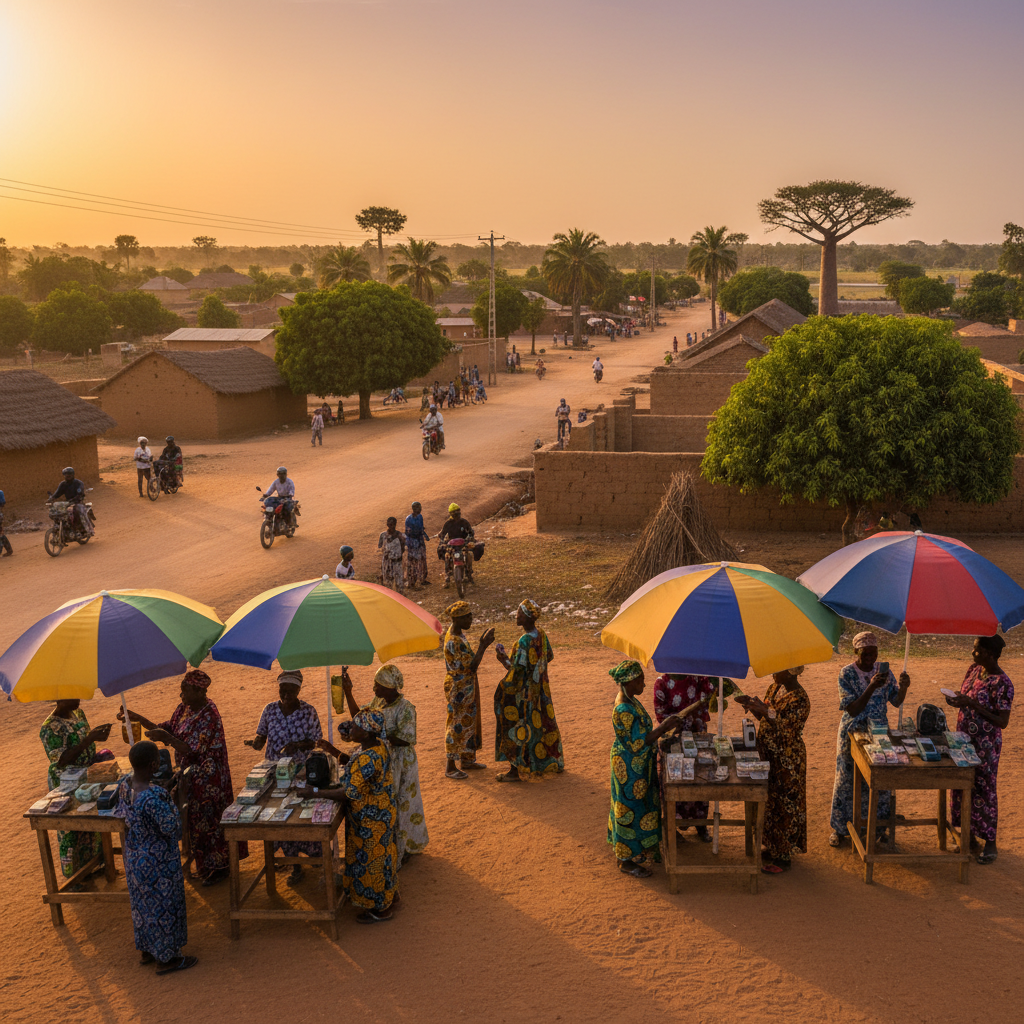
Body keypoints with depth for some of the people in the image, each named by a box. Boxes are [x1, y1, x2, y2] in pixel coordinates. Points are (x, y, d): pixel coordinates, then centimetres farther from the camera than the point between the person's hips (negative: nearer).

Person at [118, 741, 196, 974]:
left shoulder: (125, 784, -10)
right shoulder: (155, 796, -36)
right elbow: (172, 828, -26)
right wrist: (171, 805, -11)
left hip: (134, 857, 8)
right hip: (158, 862, -8)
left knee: (141, 902, 24)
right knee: (163, 905, 11)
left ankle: (146, 951, 42)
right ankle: (166, 959, 28)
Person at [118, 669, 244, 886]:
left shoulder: (209, 716, -23)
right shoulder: (184, 708, 2)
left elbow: (193, 750, -26)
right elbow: (167, 730, 8)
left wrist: (165, 737, -31)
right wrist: (138, 718, -1)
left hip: (207, 779, -8)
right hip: (189, 776, 8)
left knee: (208, 820, 3)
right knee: (196, 820, 16)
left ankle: (217, 868, 19)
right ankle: (207, 866, 29)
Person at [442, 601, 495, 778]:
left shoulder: (459, 632, 3)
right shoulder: (453, 642, -28)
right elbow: (471, 667, -27)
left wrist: (482, 642, 7)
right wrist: (483, 645, -26)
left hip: (467, 686, 10)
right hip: (458, 688, -10)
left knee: (468, 722, 19)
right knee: (457, 725, 0)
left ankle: (466, 760, 34)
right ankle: (450, 767, 11)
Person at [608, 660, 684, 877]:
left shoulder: (629, 701, 3)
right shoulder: (623, 710, -29)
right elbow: (637, 743, -28)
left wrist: (665, 727, 8)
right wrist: (664, 727, -27)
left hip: (639, 765, 10)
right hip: (630, 768, -10)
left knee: (639, 806, 21)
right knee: (631, 810, 3)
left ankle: (636, 850, 37)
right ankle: (626, 861, 18)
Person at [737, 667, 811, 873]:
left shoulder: (799, 699, -21)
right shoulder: (774, 688, 4)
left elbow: (788, 730, -27)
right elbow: (764, 717, 13)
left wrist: (765, 710, -35)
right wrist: (752, 705, -5)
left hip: (787, 761, -8)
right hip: (769, 756, 8)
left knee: (784, 805, 3)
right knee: (770, 801, 18)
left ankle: (784, 857, 15)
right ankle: (773, 848, 32)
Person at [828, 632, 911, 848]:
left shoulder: (883, 670, -2)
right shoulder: (846, 674, -14)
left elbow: (896, 702, 1)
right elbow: (853, 709, -21)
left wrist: (903, 687, -20)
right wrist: (871, 687, -33)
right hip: (853, 733, -3)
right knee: (847, 779, 5)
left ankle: (878, 827, 23)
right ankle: (841, 828, 18)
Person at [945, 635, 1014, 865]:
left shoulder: (1002, 683, -21)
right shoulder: (974, 670, 3)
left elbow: (1003, 721, -21)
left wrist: (972, 704, -27)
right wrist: (957, 701, -7)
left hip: (985, 745, -8)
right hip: (964, 739, 8)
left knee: (983, 790, 2)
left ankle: (990, 844, 16)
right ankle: (970, 837, 28)